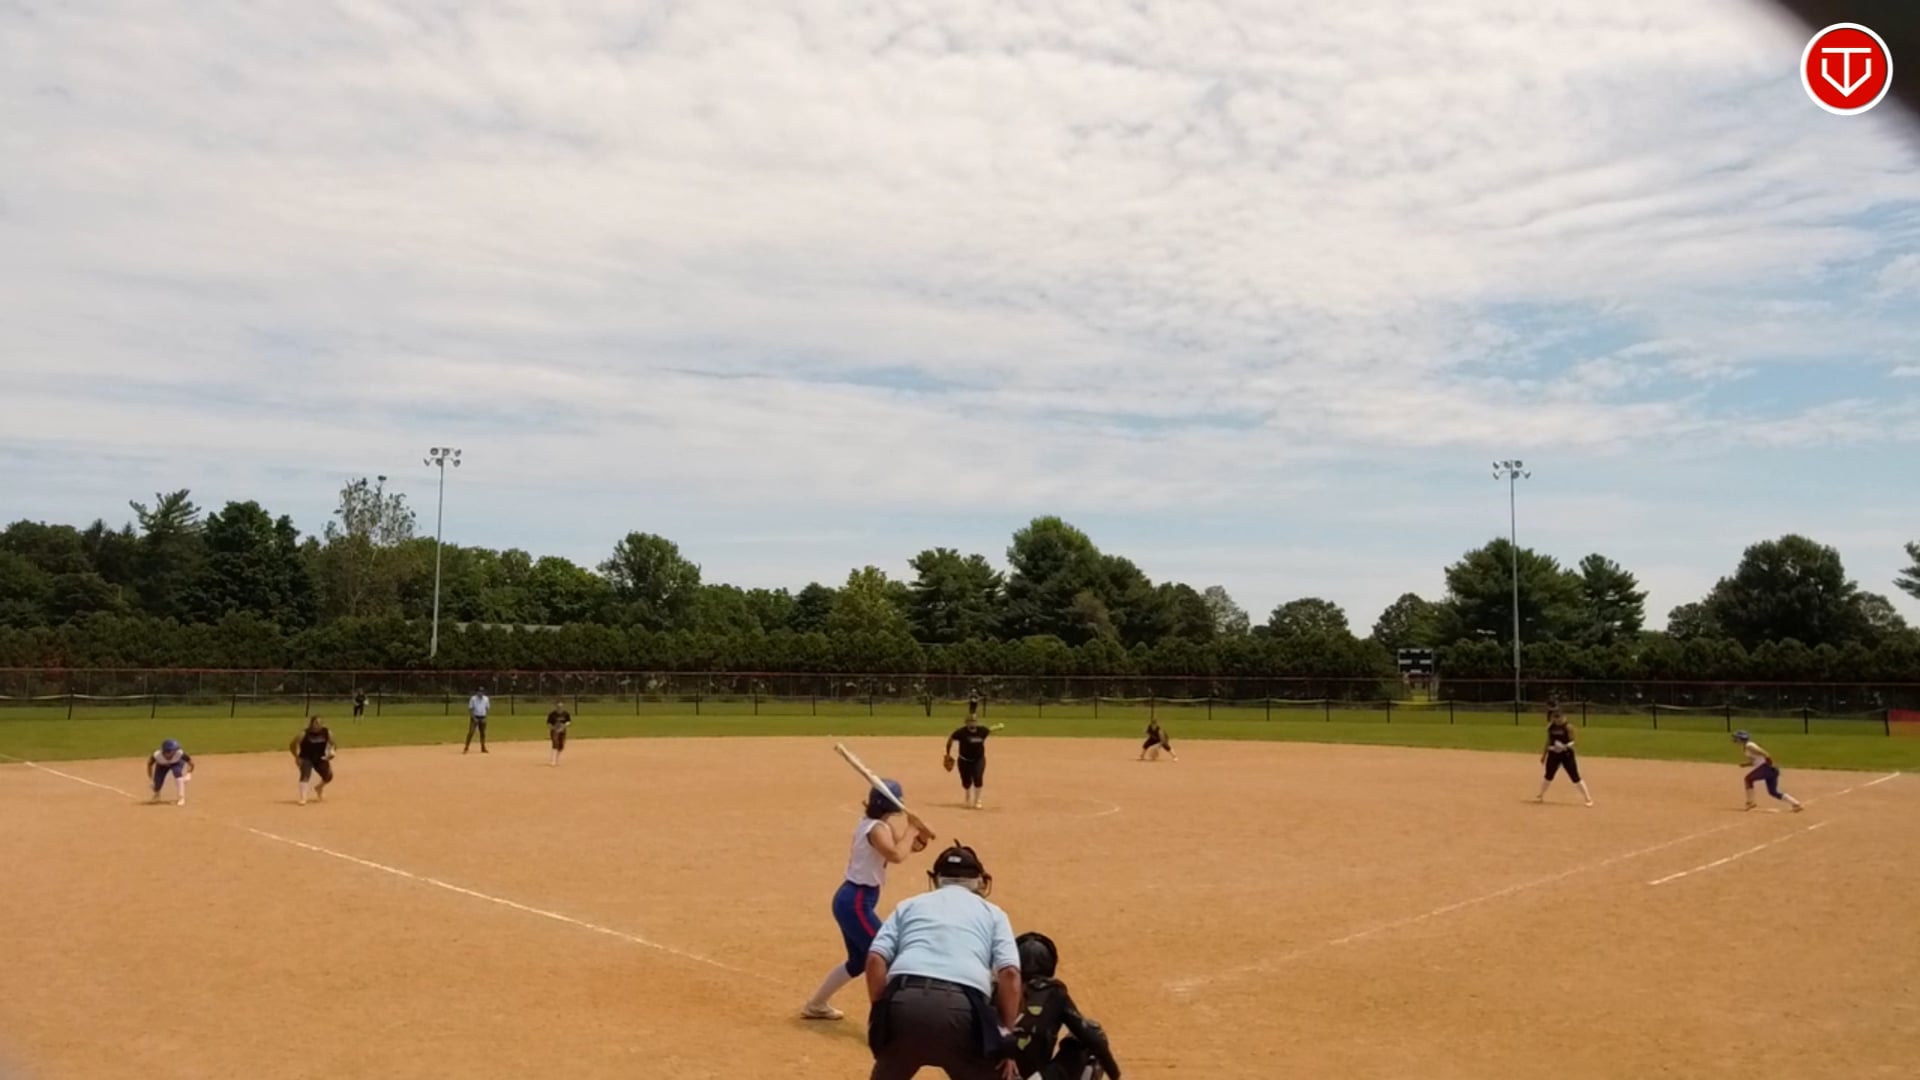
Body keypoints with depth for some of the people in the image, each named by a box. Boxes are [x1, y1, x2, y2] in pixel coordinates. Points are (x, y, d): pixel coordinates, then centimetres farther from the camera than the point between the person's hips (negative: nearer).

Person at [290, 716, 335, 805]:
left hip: (320, 758, 4)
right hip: (306, 758, -4)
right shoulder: (304, 734, -18)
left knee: (328, 776, 0)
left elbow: (331, 743, 9)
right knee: (305, 775, -25)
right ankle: (303, 798, -30)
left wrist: (331, 752, -11)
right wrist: (297, 757, -7)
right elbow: (292, 745, -7)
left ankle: (319, 788, 34)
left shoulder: (327, 733, -9)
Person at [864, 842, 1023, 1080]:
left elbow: (875, 959, 11)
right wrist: (1005, 1040, 9)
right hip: (963, 1010, -2)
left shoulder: (909, 905, 28)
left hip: (904, 1003, 2)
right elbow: (1009, 973, 8)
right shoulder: (992, 913, 24)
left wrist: (881, 1013, 14)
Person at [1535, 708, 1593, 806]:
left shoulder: (1568, 727, -12)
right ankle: (1540, 796, 30)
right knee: (1548, 776, 15)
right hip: (1553, 754, 5)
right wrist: (1544, 755, 15)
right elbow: (1548, 741, 12)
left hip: (1566, 754, -4)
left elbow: (1571, 742, -8)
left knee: (1575, 778, -4)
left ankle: (1588, 798, 4)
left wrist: (1567, 746, -28)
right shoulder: (1550, 727, 2)